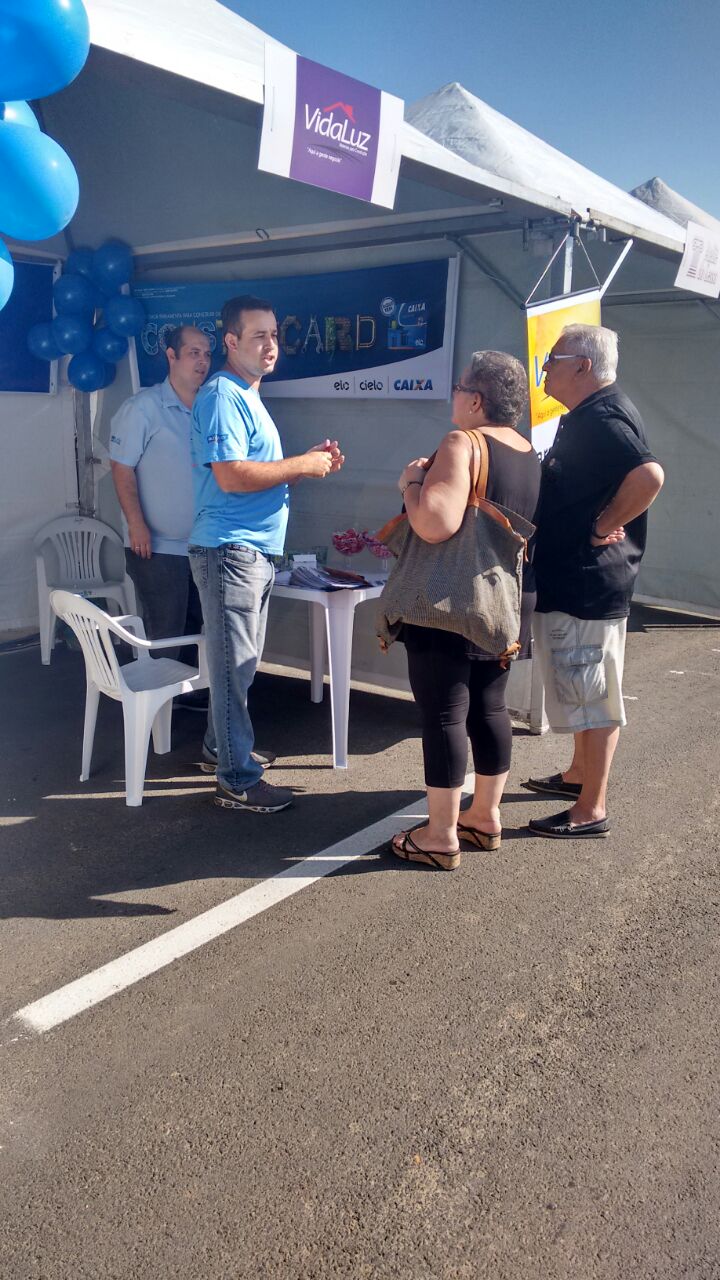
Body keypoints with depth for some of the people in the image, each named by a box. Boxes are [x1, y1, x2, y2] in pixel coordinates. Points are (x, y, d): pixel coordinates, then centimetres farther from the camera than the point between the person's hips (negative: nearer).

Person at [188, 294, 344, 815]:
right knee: (235, 666, -5)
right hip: (230, 550, -10)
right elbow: (231, 476, -24)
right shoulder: (222, 395, -13)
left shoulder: (249, 398, 19)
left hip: (257, 550, 10)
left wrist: (310, 463, 7)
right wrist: (301, 465, -14)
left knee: (241, 662, 18)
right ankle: (238, 779, 2)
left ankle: (221, 744, 34)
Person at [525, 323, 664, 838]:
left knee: (592, 694, -2)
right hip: (571, 578, 11)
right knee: (582, 690, 21)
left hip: (588, 581, -11)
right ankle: (580, 775, 37)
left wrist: (604, 526, -23)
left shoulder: (602, 418, -18)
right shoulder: (586, 417, 15)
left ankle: (592, 810, 8)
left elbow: (649, 475, -34)